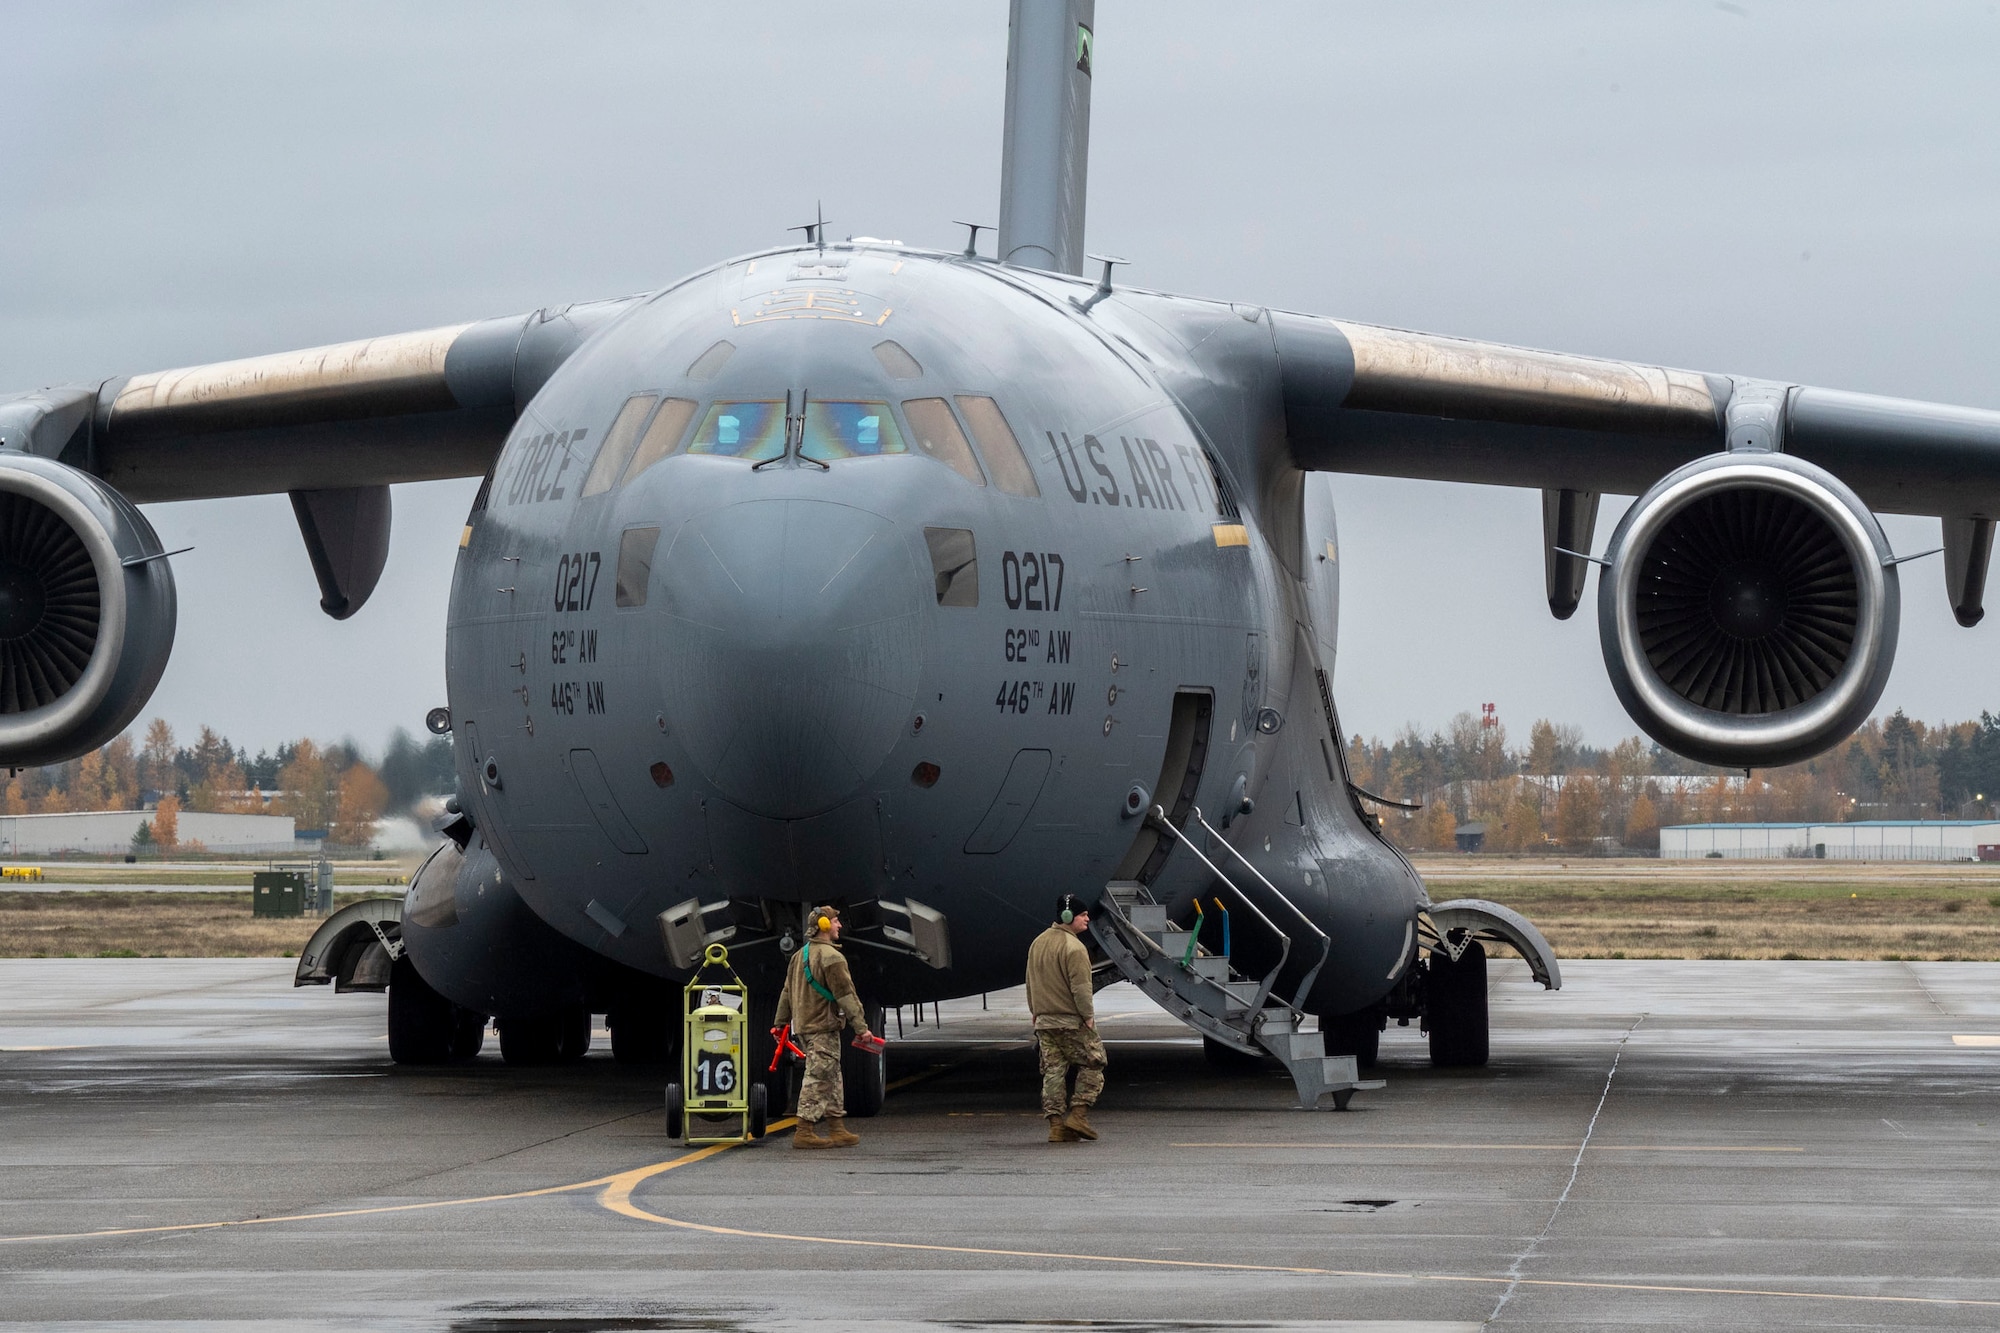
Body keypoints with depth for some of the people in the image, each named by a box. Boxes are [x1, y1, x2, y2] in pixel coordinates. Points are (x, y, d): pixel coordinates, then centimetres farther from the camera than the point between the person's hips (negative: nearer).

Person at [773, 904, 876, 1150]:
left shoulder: (799, 956, 15)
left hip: (803, 1026, 9)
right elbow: (845, 994, -17)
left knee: (832, 1079, 14)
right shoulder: (830, 956, -14)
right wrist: (860, 1025, -16)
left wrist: (781, 1023, 28)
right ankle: (804, 1132, -8)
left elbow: (787, 991, 21)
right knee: (818, 1078, -7)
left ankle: (837, 1129, 16)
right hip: (823, 1028, -9)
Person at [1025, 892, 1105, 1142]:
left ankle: (1056, 1124, 4)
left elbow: (1031, 985, 19)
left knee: (1053, 1071, 7)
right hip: (1071, 1021, -7)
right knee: (1092, 1065, 5)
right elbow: (1080, 988, -18)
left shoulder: (1037, 944, 13)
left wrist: (1036, 1014, 25)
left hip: (1044, 1021, 7)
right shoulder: (1073, 948, -15)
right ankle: (1079, 1113, -3)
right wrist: (1089, 1016, -12)